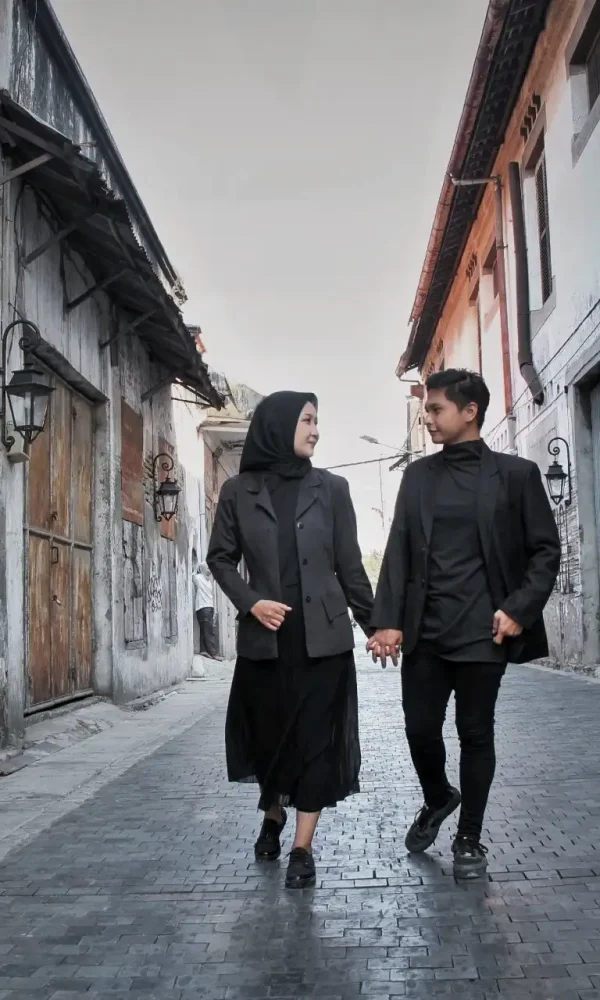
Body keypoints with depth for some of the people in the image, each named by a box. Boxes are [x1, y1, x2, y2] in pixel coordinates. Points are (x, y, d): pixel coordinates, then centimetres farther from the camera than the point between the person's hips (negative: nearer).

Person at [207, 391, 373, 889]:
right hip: (266, 636, 0)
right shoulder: (239, 491, 1)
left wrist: (375, 624, 5)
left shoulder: (331, 488, 3)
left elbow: (350, 564, 5)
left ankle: (303, 847, 12)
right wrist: (250, 602, -10)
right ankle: (272, 817, 40)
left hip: (323, 635, 0)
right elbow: (221, 558, 6)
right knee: (269, 732, 12)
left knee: (316, 737, 1)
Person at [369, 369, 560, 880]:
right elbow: (399, 550, 6)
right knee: (420, 728, 6)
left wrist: (519, 609, -11)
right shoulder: (418, 475, 9)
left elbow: (546, 549, 1)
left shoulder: (516, 473, 0)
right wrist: (388, 620, -4)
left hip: (482, 631, -3)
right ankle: (437, 798, 36)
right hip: (423, 630, 3)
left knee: (476, 734, 6)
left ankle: (470, 837, 23)